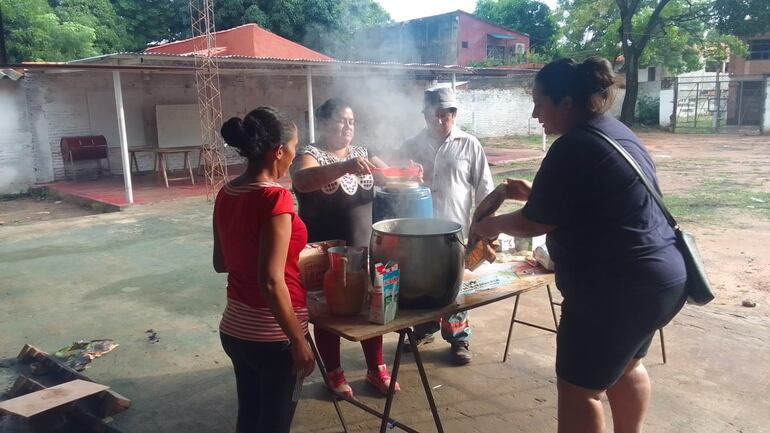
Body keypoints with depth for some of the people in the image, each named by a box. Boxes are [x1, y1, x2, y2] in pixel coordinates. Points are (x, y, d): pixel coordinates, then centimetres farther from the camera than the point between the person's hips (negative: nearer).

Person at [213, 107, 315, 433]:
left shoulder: (226, 194, 1)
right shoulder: (275, 197, -22)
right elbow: (271, 282, -25)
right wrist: (298, 341, -15)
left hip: (234, 328, 7)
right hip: (271, 335, -7)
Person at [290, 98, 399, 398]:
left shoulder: (361, 153, 7)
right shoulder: (310, 155, -12)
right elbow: (302, 181, -33)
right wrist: (345, 167, -47)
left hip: (362, 249, 5)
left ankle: (376, 369, 30)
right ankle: (334, 374, 27)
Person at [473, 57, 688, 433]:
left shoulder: (573, 148, -20)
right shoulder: (614, 131, 10)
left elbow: (534, 223, -13)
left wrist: (492, 225, 4)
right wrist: (535, 193, 14)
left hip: (618, 288, -10)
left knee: (578, 388, 4)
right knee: (625, 365, 28)